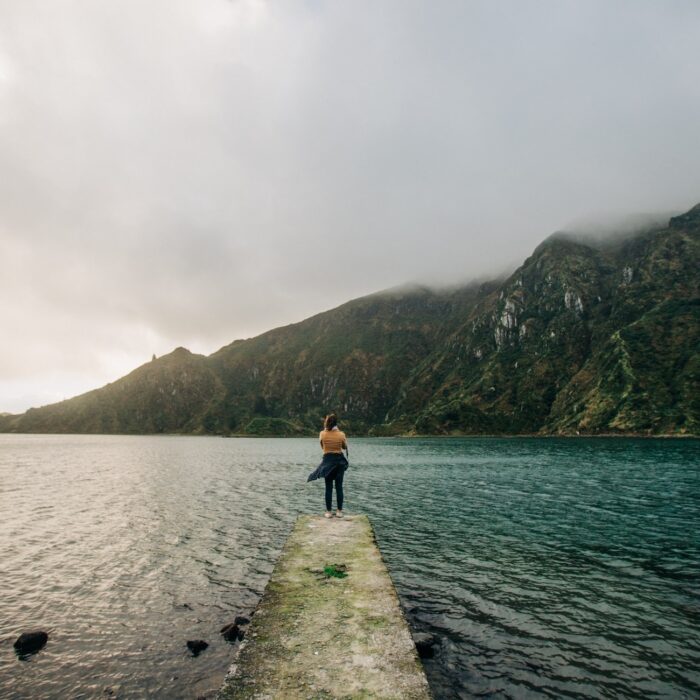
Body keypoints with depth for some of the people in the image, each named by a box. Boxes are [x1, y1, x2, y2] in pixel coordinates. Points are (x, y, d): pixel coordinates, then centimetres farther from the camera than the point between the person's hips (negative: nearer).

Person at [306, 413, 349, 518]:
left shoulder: (322, 434, -7)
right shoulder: (341, 434, -7)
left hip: (328, 461, 0)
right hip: (339, 460, 0)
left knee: (328, 488, 7)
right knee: (339, 487, 7)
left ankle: (329, 511, 10)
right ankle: (339, 511, 11)